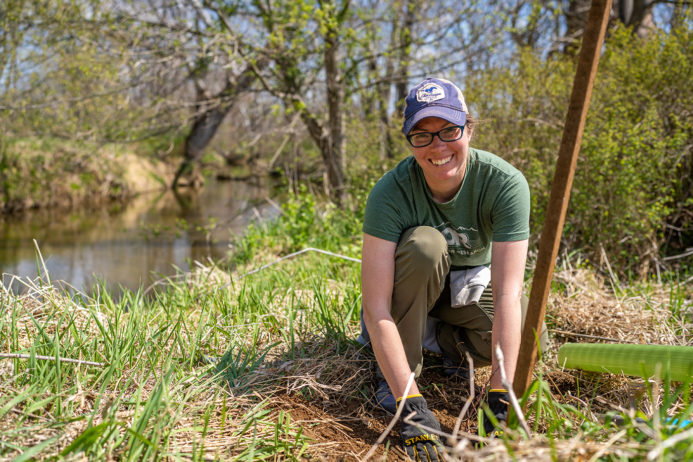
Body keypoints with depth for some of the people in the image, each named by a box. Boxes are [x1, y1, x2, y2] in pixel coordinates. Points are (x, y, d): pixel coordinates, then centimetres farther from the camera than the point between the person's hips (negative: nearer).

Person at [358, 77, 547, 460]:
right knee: (424, 242, -34)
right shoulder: (390, 192, -30)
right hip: (412, 289, -1)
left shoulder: (505, 183, -29)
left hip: (473, 282, 2)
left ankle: (447, 341, 7)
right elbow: (375, 306, -35)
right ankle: (391, 372, -16)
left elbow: (507, 294, -34)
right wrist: (411, 404, -42)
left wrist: (500, 399, -40)